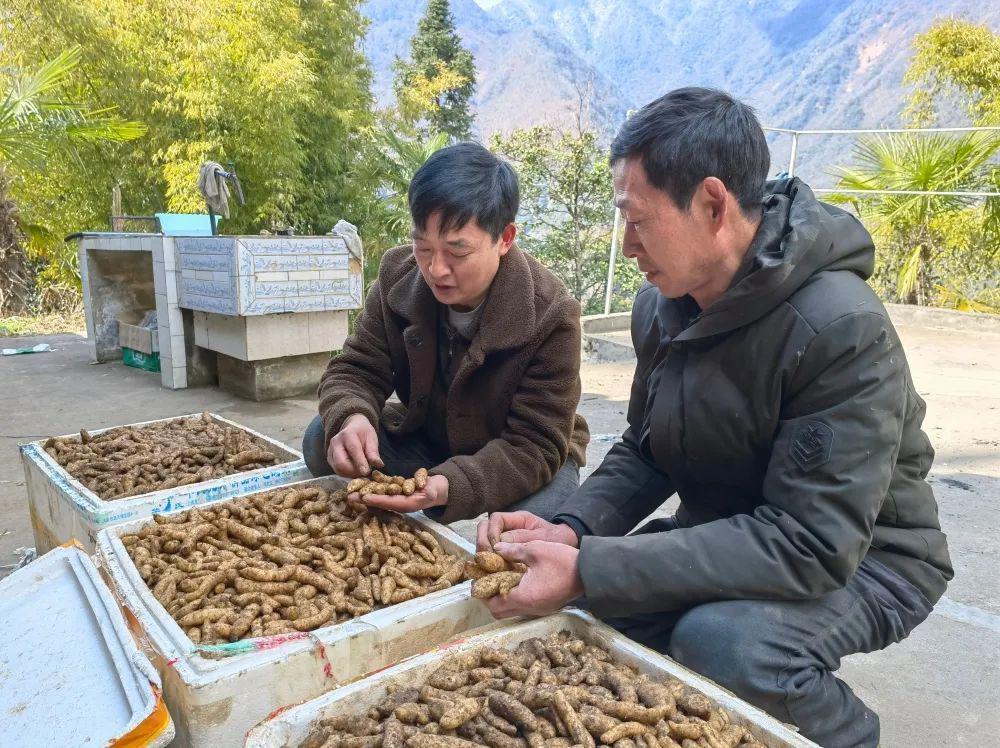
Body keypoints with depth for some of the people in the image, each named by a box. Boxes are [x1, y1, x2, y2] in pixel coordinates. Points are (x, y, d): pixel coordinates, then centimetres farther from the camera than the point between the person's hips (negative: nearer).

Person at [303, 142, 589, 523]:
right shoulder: (397, 275, -14)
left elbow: (535, 443, -27)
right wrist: (351, 418, -35)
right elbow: (356, 369, -9)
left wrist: (451, 485, -45)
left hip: (523, 460, -3)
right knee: (322, 441, -18)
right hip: (424, 438, 4)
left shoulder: (552, 316, -28)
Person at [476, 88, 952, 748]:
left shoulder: (841, 329, -28)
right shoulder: (660, 306, -5)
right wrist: (571, 530, -17)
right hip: (725, 539, 6)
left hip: (859, 562, -5)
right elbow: (644, 453, 3)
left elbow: (811, 545, -31)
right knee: (563, 609, -8)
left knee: (720, 639, -33)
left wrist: (588, 571, -33)